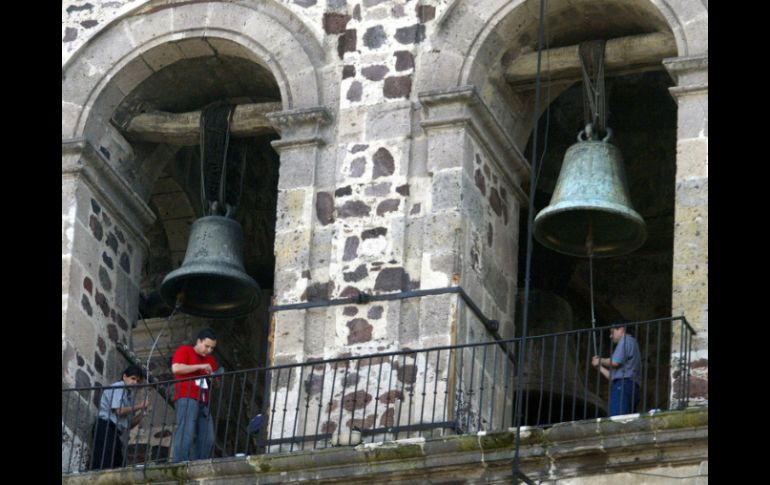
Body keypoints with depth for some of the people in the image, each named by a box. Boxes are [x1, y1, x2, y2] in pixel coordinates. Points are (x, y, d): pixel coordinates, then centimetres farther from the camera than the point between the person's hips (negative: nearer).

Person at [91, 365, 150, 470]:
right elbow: (119, 410, -14)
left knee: (118, 466, 0)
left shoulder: (129, 397, 22)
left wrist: (142, 414, 4)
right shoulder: (118, 387, -1)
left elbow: (129, 424, 20)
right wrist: (139, 406, -3)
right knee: (104, 465, -19)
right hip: (106, 428, -9)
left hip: (117, 433, 9)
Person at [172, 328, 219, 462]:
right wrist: (200, 366, -11)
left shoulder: (210, 360, 26)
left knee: (207, 438, -3)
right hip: (187, 398, -7)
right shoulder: (184, 351, 7)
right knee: (186, 433, -17)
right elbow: (176, 368, -11)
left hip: (203, 401, 7)